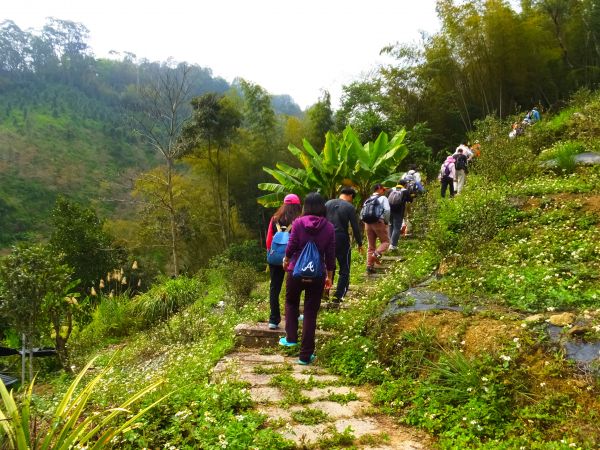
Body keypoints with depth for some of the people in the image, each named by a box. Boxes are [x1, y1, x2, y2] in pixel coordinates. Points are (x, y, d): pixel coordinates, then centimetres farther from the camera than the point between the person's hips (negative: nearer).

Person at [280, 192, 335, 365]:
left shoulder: (298, 223, -10)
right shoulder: (329, 227, -4)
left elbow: (291, 247, -7)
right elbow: (330, 255, -1)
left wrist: (286, 260, 15)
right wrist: (329, 276, 10)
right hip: (317, 275, 1)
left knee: (291, 303, 26)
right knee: (311, 313, 8)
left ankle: (291, 338, 28)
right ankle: (305, 355, 13)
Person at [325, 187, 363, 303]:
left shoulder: (328, 204, 7)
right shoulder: (349, 207, -7)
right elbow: (355, 227, -6)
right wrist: (359, 243, 4)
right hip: (342, 240, -5)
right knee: (344, 269, 6)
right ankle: (338, 295, 1)